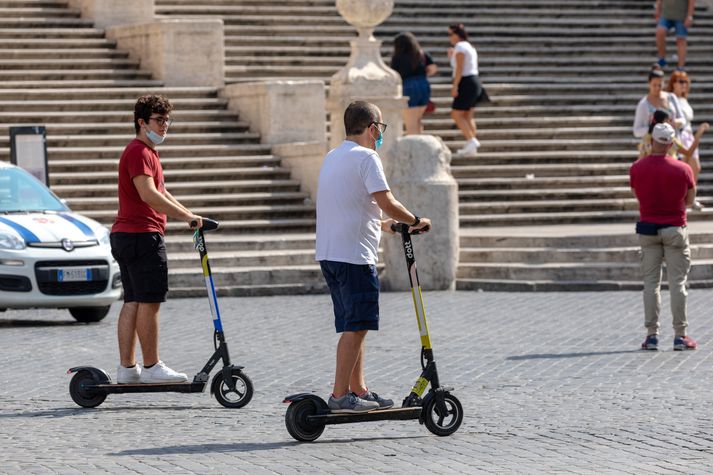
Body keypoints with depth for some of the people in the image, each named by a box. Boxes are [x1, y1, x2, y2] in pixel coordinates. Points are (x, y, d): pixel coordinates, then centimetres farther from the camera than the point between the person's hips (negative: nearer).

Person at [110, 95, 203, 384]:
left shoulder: (147, 152, 23)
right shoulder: (139, 152, -13)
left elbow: (160, 194, 28)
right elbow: (148, 194, -25)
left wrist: (188, 215, 19)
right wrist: (186, 216, -25)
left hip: (124, 236, 11)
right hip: (142, 235, -11)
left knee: (132, 303, 9)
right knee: (149, 302, -8)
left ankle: (127, 368, 10)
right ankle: (151, 367, -7)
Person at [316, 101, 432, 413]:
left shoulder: (332, 158, 19)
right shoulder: (366, 158, -10)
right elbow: (387, 203, -19)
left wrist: (384, 225, 31)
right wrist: (415, 221, -3)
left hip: (328, 254, 9)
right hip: (354, 256, -9)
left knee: (352, 326, 15)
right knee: (356, 326, -8)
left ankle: (359, 391, 19)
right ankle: (340, 396, -11)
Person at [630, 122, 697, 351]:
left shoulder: (636, 168, -4)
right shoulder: (683, 169, -8)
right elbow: (690, 200, 4)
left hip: (647, 228, 2)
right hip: (675, 229, -2)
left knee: (650, 282, 7)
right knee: (677, 283, 2)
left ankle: (652, 335, 4)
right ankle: (680, 335, 0)